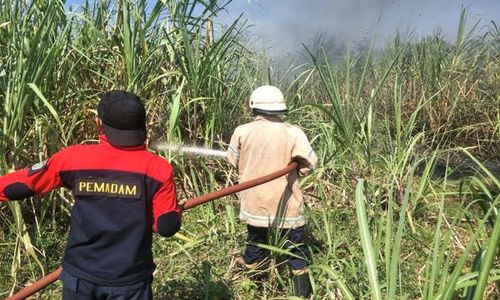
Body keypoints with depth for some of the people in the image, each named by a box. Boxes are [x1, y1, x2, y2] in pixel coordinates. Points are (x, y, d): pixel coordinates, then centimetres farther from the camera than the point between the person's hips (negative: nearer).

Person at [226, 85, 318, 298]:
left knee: (255, 242, 22)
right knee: (296, 246, 13)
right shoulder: (293, 133, -14)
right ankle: (303, 291, 21)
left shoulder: (242, 131, -7)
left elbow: (233, 161, 4)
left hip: (254, 202, 3)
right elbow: (309, 164, -13)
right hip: (285, 203, -3)